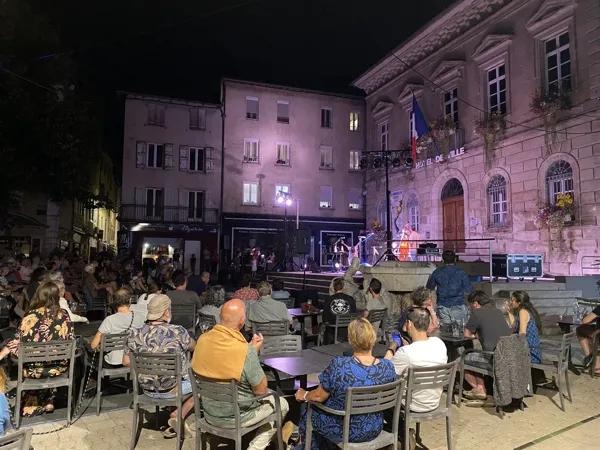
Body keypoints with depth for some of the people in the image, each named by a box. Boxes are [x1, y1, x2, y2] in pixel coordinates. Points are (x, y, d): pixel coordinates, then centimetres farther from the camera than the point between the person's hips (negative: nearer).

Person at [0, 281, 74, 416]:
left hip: (35, 368, -2)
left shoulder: (31, 316, -14)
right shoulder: (64, 314, -6)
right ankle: (48, 402, 36)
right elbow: (71, 340, 1)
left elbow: (16, 343, -11)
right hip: (59, 367, 2)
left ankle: (32, 405, 39)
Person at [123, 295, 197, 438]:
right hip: (173, 389, -5)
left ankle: (175, 424, 27)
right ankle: (178, 415, 11)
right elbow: (193, 347, 0)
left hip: (147, 389, 5)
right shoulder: (178, 332, -21)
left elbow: (126, 362, 3)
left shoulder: (135, 334, -12)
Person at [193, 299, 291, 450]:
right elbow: (260, 390, -18)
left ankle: (273, 435, 41)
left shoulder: (202, 339, -11)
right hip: (235, 416, -6)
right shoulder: (245, 351, -30)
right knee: (281, 404, 19)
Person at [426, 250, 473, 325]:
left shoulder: (437, 272, -1)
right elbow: (469, 289, -4)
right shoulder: (461, 272, -7)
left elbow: (429, 287, 10)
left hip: (442, 307, 2)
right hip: (458, 306, -2)